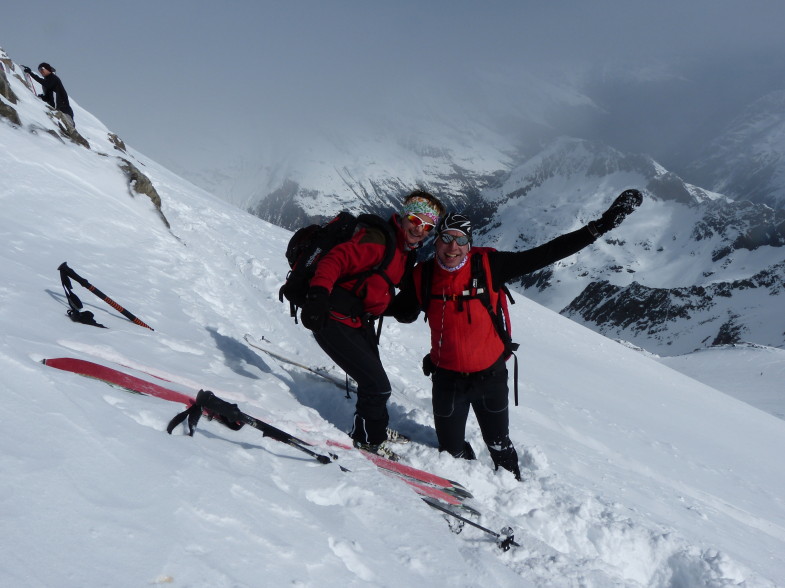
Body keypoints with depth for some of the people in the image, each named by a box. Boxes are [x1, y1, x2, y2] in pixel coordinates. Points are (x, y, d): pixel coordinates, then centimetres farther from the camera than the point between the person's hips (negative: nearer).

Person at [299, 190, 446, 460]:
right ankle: (369, 438, 15)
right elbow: (336, 259, -32)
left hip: (359, 322, 10)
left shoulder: (407, 252, 10)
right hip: (334, 321, -10)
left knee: (373, 377, 26)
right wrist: (318, 295, -45)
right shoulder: (379, 241, -21)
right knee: (377, 385, -9)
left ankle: (375, 429, 49)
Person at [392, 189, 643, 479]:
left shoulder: (488, 265, -16)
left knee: (498, 443, 18)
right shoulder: (422, 276, -10)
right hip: (447, 377, 1)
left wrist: (599, 226, -19)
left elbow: (544, 254, -17)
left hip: (490, 374, -1)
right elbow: (403, 314, 6)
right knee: (452, 448, 14)